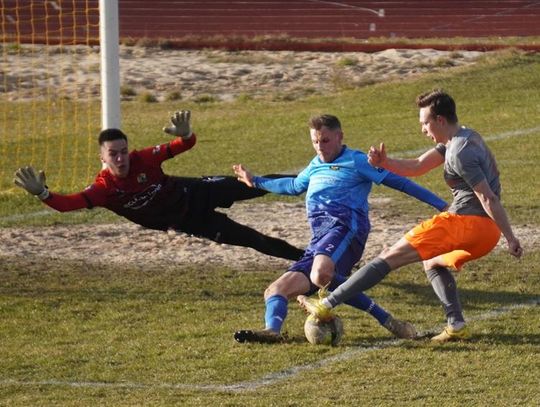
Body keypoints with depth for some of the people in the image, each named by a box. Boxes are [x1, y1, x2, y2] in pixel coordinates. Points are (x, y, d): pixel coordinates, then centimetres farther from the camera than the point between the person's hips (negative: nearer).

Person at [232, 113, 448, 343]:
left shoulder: (357, 161, 8)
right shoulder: (315, 166, 31)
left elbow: (398, 182, 3)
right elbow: (295, 186, 53)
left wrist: (441, 205, -2)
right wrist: (256, 182, 62)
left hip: (345, 228, -9)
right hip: (318, 242, 9)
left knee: (321, 274, -40)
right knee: (276, 290, -7)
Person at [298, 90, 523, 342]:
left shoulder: (459, 154, -16)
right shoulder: (464, 139, 17)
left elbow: (488, 198, -19)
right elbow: (417, 167, 16)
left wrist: (510, 238, -19)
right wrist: (385, 163, 0)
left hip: (467, 223, -10)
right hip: (485, 230, 10)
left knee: (390, 257, -7)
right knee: (433, 262, 32)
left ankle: (327, 305, -8)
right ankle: (456, 326, 15)